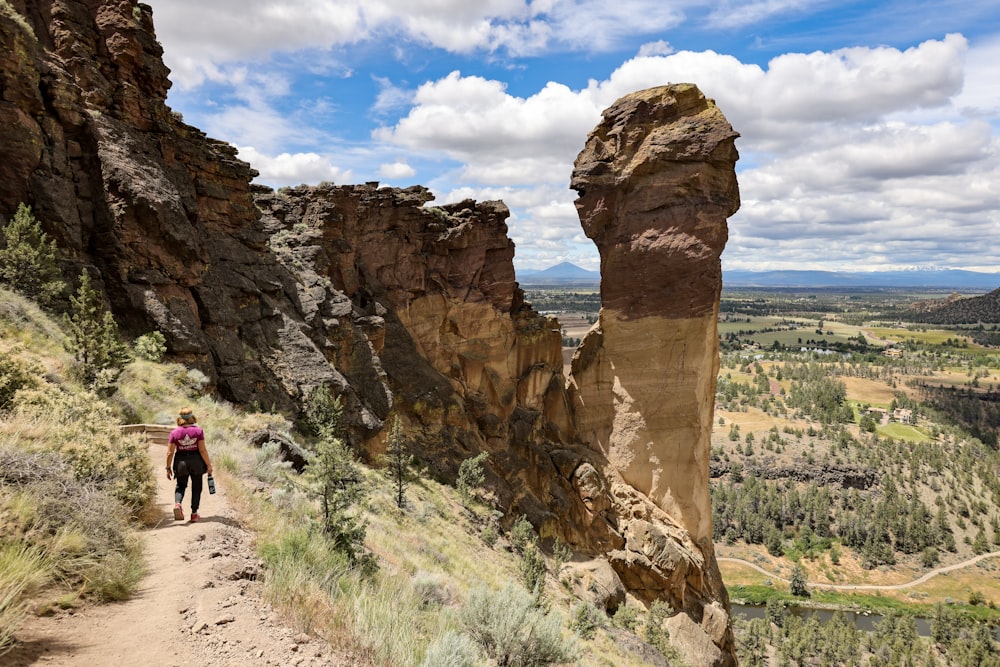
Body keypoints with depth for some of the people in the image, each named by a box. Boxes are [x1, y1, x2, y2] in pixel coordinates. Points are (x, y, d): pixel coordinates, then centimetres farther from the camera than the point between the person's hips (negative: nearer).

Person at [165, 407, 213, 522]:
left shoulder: (174, 433, -5)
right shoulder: (198, 430, -9)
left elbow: (170, 453, -4)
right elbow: (203, 450, -11)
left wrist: (168, 468, 8)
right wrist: (208, 465, -3)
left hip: (181, 462, 1)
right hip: (196, 462, -1)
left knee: (180, 486, 20)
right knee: (196, 488, 13)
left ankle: (177, 504, -7)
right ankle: (194, 514, 16)